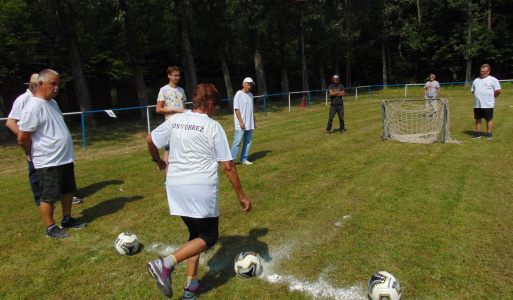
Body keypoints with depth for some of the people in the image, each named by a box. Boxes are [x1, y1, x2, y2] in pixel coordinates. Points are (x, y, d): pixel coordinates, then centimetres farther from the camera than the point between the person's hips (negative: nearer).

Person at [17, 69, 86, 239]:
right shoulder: (33, 107, -18)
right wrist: (32, 154, -1)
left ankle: (67, 219, 33)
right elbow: (22, 138, -17)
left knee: (68, 190, 18)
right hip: (48, 162, -9)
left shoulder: (52, 102, 10)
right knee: (49, 196, 4)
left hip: (66, 158, 9)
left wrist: (67, 153, 17)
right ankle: (51, 228, 19)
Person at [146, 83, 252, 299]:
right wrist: (242, 197, 1)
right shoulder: (213, 127, -6)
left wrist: (157, 160, 38)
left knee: (196, 233, 21)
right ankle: (165, 264, -9)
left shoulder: (175, 120, 7)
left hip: (175, 186, 6)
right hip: (202, 189, -6)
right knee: (209, 237, 9)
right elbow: (228, 166, -7)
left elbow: (150, 140, 19)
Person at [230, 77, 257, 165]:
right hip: (241, 125, -8)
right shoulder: (239, 94, -8)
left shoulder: (250, 95, 14)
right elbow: (236, 109, -13)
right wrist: (241, 122, -18)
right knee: (237, 142, -7)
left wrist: (254, 121, 18)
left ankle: (244, 159, 18)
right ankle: (231, 160, -1)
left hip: (250, 124, 8)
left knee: (248, 141, 9)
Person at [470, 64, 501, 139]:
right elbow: (472, 90, 23)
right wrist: (477, 96, 11)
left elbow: (498, 90, -4)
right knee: (477, 119, 8)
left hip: (488, 104, -5)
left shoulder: (493, 80, -1)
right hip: (477, 104, 5)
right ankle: (478, 133, 16)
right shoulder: (476, 80, 15)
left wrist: (492, 96, 3)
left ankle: (489, 133, 9)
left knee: (489, 119, 1)